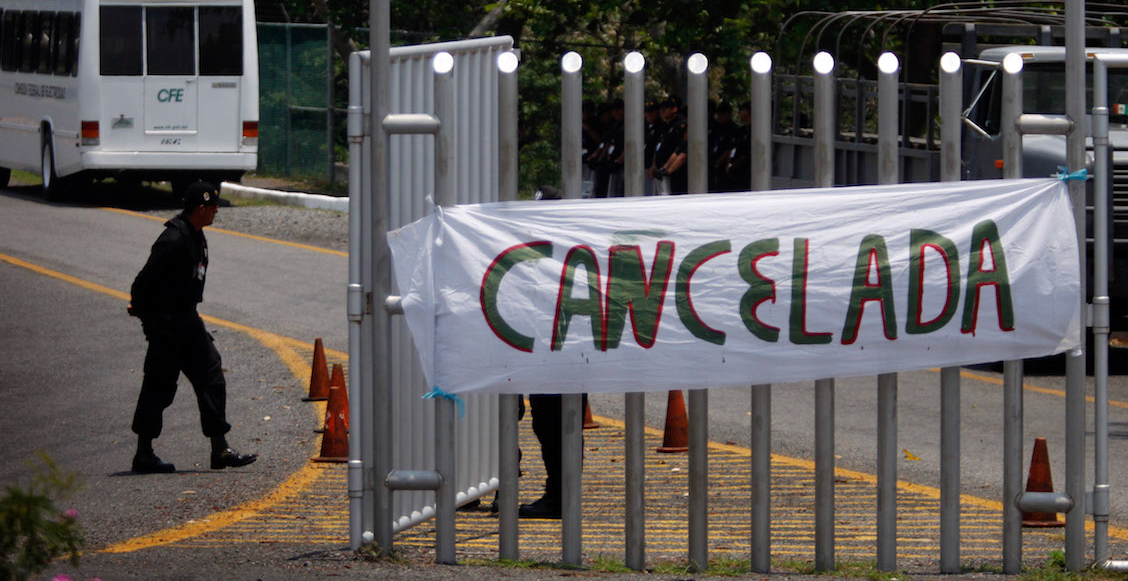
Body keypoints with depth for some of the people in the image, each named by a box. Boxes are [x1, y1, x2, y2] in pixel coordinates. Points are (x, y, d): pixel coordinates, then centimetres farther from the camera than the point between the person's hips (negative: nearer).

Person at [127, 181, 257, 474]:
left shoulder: (195, 236, 10)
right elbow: (145, 281, -23)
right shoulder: (173, 240, -22)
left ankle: (220, 449, 10)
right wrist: (142, 311, -10)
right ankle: (144, 454, 7)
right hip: (166, 325, -10)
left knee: (211, 376, 7)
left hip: (187, 320, 10)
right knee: (160, 386, -2)